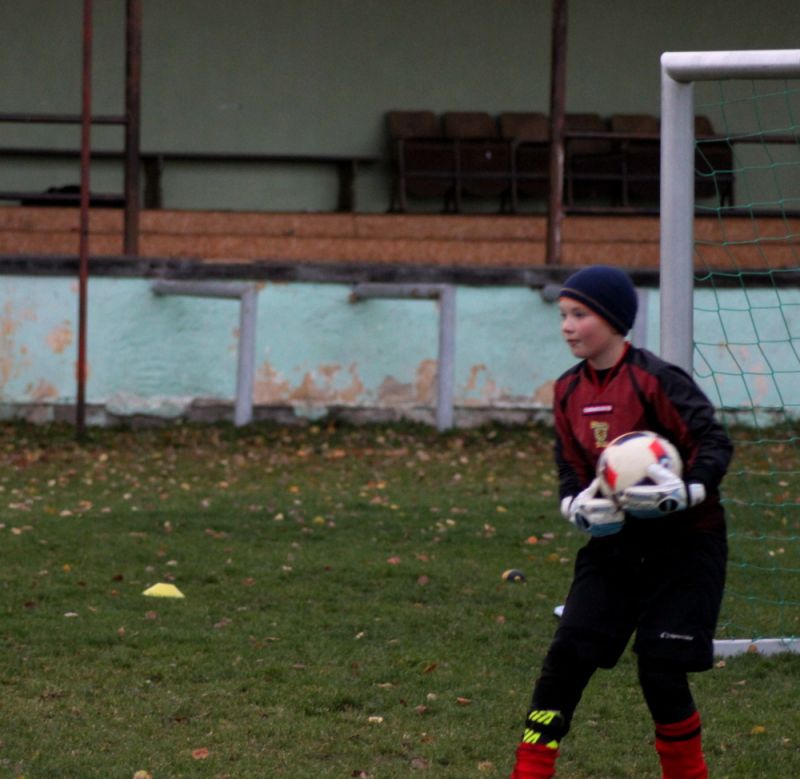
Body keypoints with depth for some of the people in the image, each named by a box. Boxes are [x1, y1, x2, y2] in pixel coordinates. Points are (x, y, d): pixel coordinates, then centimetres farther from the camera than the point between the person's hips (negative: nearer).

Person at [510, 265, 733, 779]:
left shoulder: (653, 380, -17)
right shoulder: (570, 391, 4)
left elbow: (715, 442, -18)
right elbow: (571, 468, 9)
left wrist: (686, 492, -35)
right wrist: (577, 505, -12)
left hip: (683, 544, -6)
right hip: (614, 541, 6)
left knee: (661, 669, -7)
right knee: (567, 656, -3)